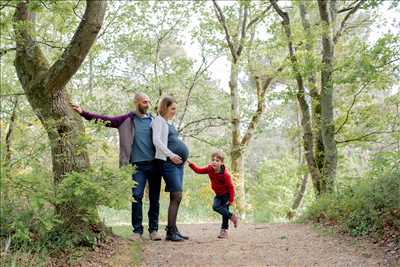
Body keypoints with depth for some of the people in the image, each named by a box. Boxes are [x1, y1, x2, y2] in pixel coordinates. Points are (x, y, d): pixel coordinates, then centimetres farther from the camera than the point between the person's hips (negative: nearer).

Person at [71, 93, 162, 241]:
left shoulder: (153, 120, 12)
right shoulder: (127, 119, 6)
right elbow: (105, 120, 1)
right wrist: (83, 113, -6)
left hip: (154, 164, 2)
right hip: (138, 165, -2)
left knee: (154, 198, 4)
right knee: (137, 196, -7)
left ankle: (153, 229, 14)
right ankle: (137, 230, 4)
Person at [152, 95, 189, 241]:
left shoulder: (169, 122, 23)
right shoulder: (159, 120, -2)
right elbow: (156, 141, -14)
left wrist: (182, 157, 15)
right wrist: (171, 155, -20)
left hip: (178, 163, 9)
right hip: (168, 162, -9)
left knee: (176, 197, 8)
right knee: (176, 196, -13)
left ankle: (173, 229, 15)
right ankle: (170, 232, -9)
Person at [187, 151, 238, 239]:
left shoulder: (225, 174, -28)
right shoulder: (210, 169, -11)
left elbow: (231, 187, -21)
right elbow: (199, 170, -3)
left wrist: (231, 199, -19)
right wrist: (191, 164, -18)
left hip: (226, 194, -6)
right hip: (218, 194, 6)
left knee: (225, 210, -8)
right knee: (215, 206, -15)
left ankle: (224, 230, 6)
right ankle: (231, 216, -1)